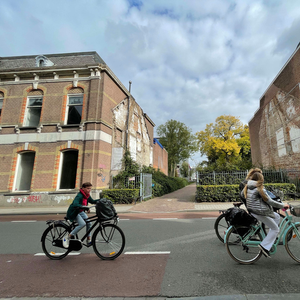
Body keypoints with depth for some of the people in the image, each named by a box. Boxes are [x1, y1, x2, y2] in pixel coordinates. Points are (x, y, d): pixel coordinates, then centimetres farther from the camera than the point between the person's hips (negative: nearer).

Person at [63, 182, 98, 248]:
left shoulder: (87, 196, -1)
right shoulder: (79, 196, -28)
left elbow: (92, 201, 12)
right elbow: (75, 204, -44)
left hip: (81, 212, 8)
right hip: (73, 212, -8)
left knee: (89, 223, -2)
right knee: (82, 224, -25)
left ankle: (89, 240, 13)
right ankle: (67, 238, -11)